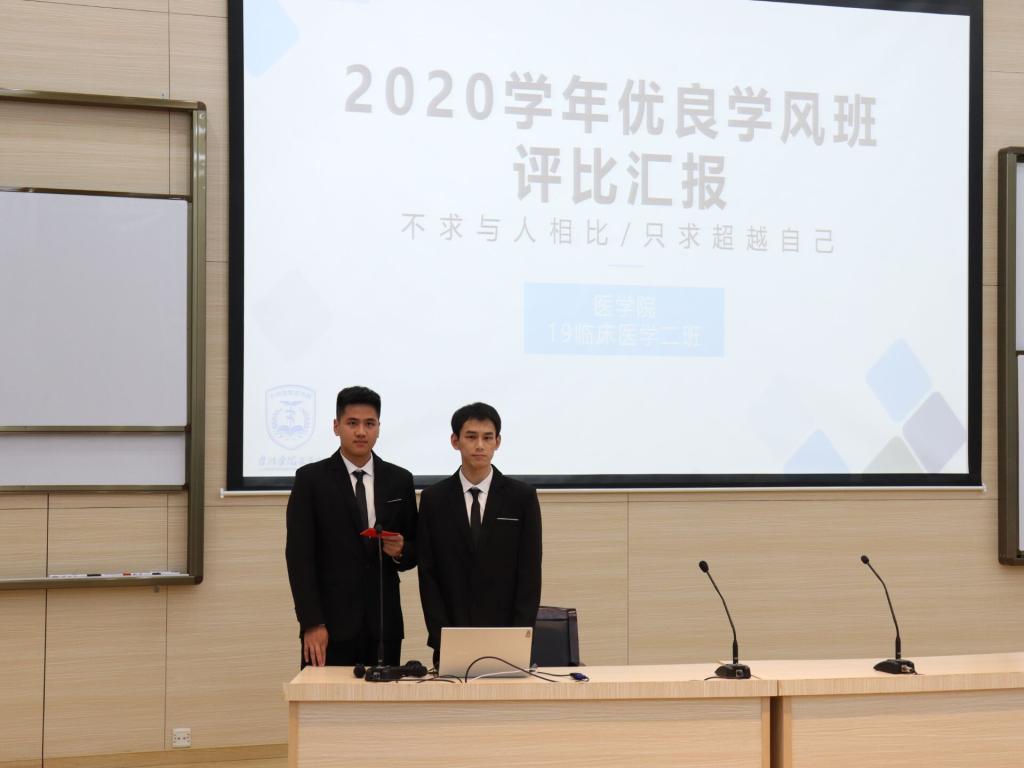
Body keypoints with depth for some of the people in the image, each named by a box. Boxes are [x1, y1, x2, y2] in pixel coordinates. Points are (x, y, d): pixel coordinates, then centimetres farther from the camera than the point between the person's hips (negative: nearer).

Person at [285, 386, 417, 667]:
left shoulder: (399, 480, 9)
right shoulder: (310, 479, 0)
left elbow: (414, 551, 15)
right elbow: (299, 555, -4)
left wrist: (400, 551, -9)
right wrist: (312, 623, -11)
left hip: (383, 624, 3)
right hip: (330, 623, -2)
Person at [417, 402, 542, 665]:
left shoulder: (522, 497, 0)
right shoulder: (433, 499, 2)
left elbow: (530, 575, -2)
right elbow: (427, 576, 0)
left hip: (506, 640, 0)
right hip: (449, 644, 0)